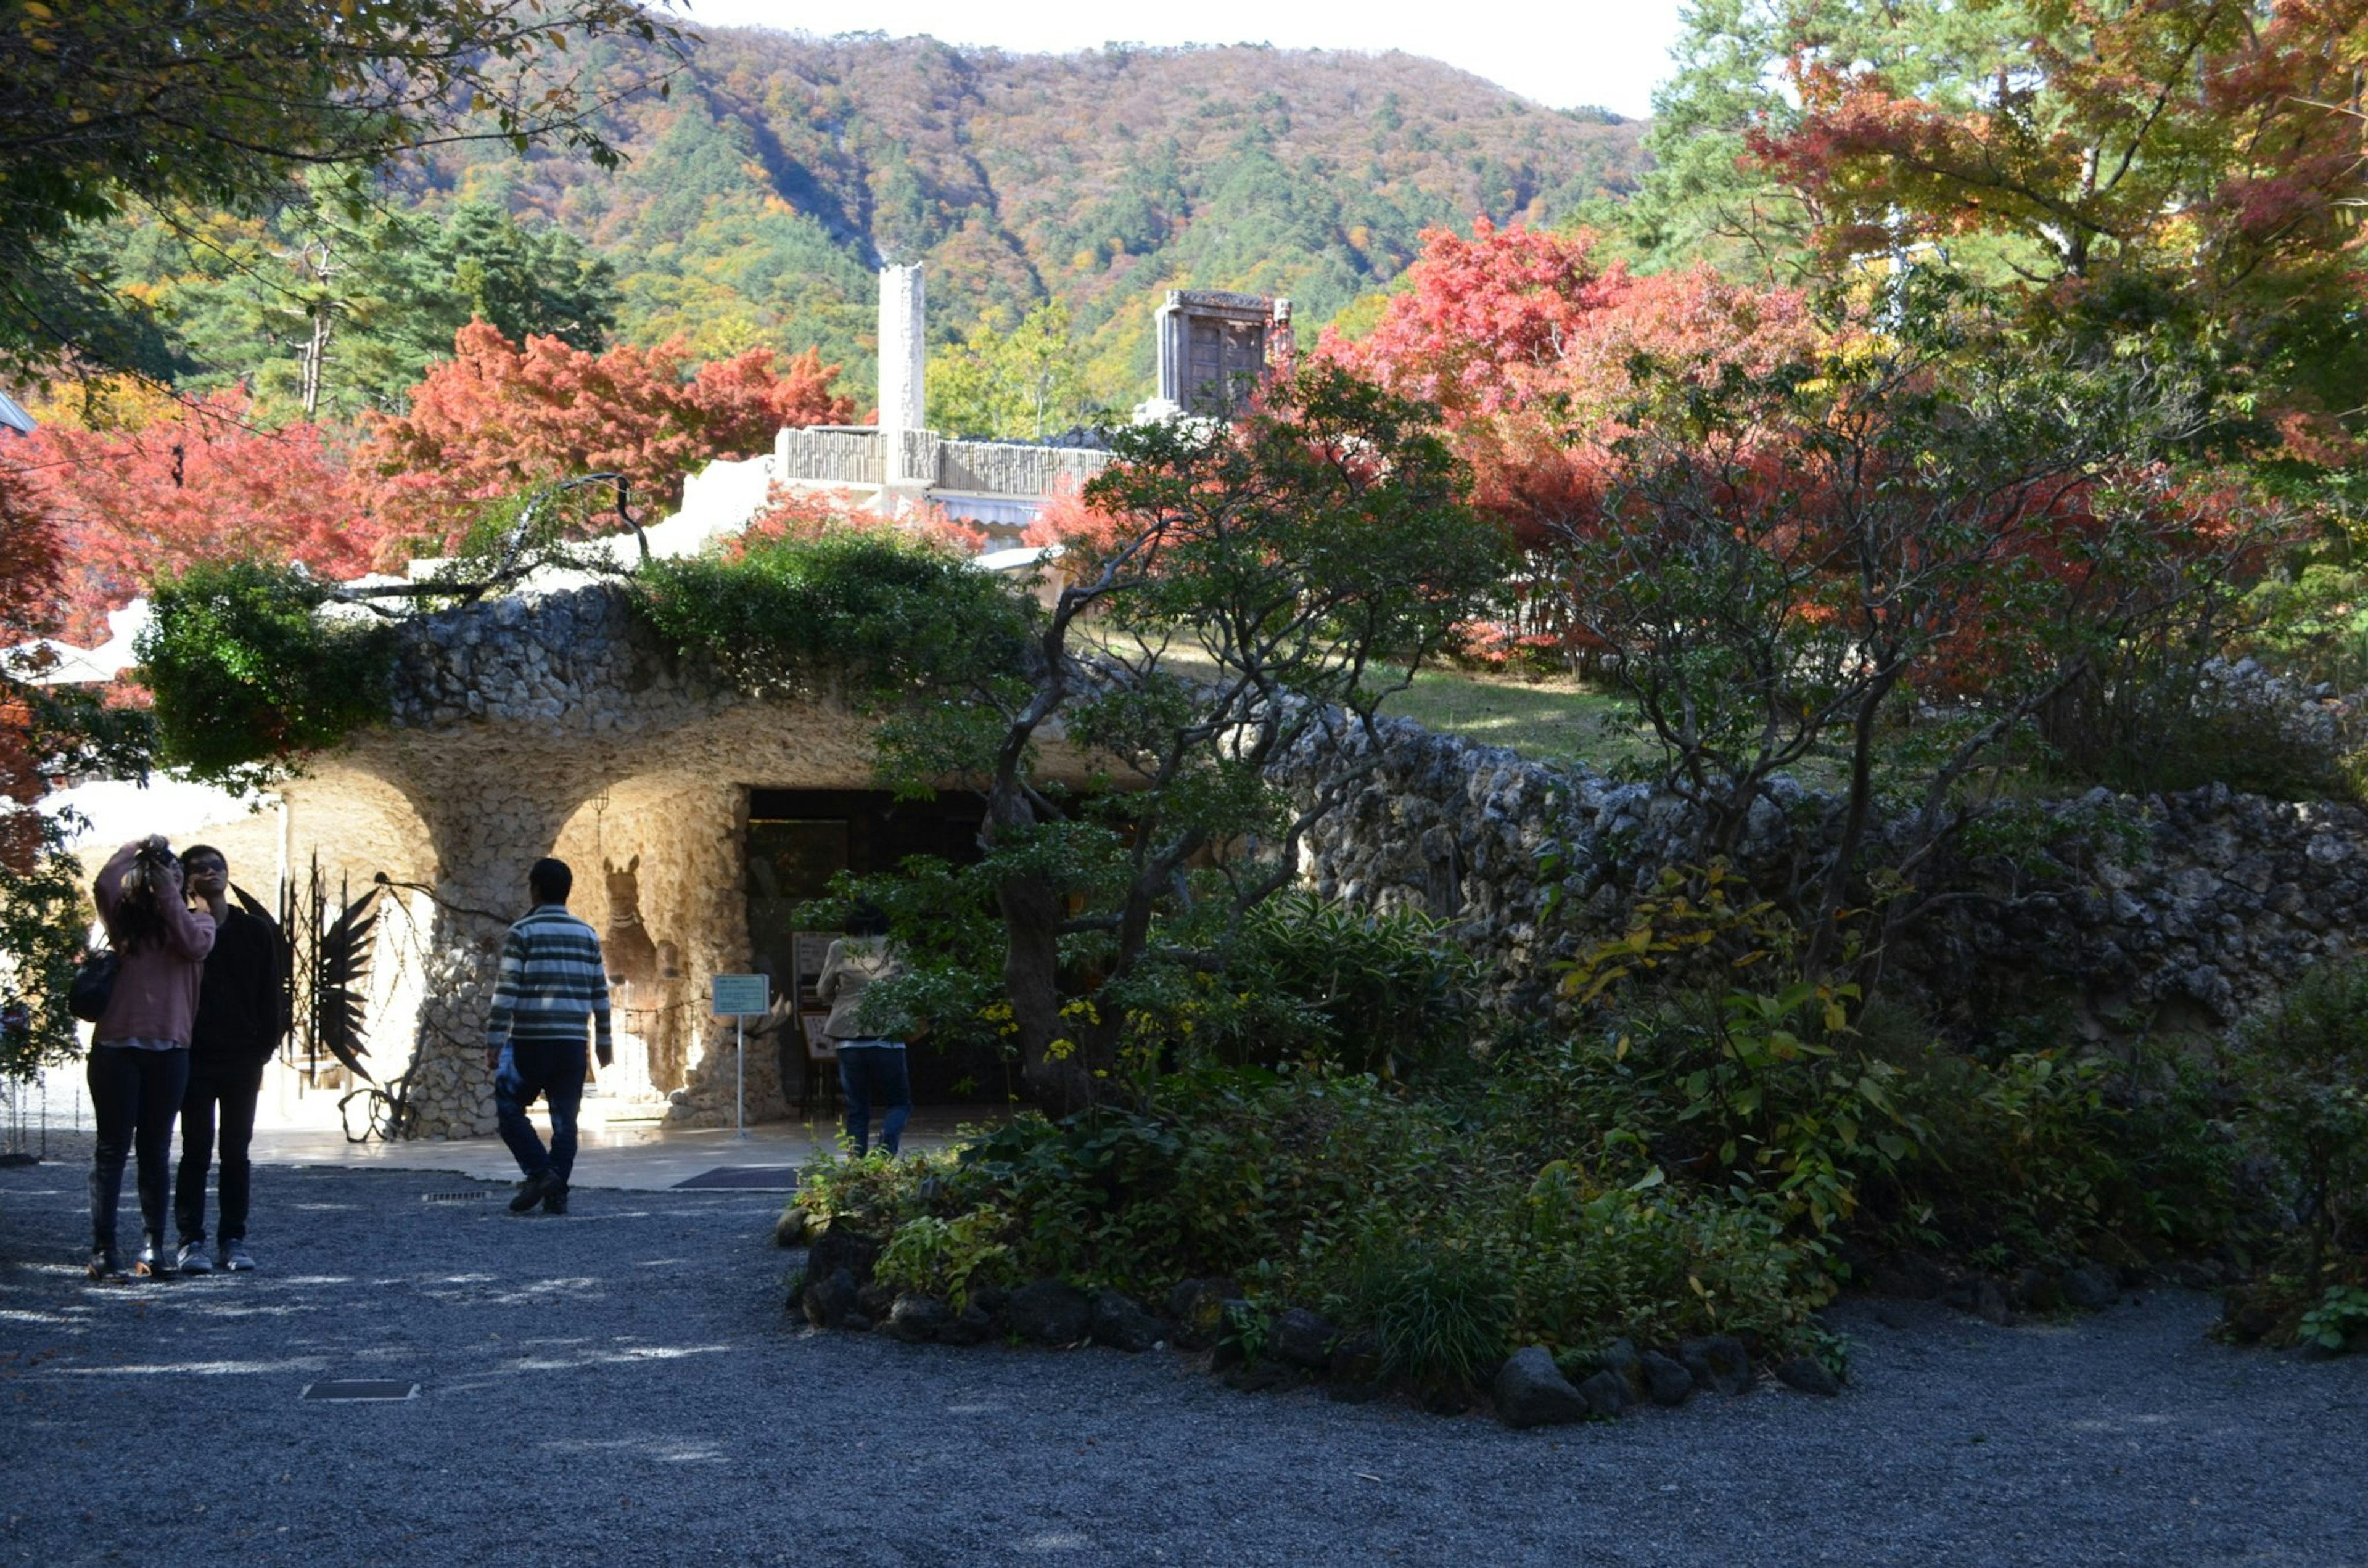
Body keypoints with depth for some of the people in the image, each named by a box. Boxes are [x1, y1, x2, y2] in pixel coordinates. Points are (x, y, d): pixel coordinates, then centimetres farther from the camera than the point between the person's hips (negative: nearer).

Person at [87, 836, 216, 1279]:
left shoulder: (196, 919, 11)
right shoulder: (125, 919, 10)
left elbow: (196, 945, -11)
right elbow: (105, 883, -10)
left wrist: (169, 895, -9)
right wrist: (137, 850, -4)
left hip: (169, 1051, 1)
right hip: (116, 1046, -1)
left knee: (155, 1149, 7)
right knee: (112, 1147, -2)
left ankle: (155, 1245, 10)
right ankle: (103, 1248, -4)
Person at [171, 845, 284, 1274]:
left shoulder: (257, 931, 6)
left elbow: (271, 995, 6)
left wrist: (266, 1045, -1)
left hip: (242, 1059, 2)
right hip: (194, 1058, -2)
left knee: (236, 1153, 5)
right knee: (196, 1152, 1)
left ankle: (233, 1240, 10)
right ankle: (191, 1241, 5)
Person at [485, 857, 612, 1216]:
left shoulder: (522, 933, -4)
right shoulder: (587, 935, 9)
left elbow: (507, 991, -9)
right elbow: (600, 993, 10)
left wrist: (494, 1041, -7)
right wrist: (604, 1040, 17)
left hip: (530, 1041, -4)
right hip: (573, 1042, 4)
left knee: (509, 1108, 9)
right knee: (564, 1118, 6)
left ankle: (540, 1172, -6)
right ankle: (557, 1194, 4)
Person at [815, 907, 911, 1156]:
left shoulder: (840, 949, 0)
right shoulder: (896, 948, -2)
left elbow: (823, 992, 9)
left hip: (849, 1036, 1)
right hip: (888, 1035, -1)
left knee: (857, 1108, 9)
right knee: (899, 1102, 10)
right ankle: (887, 1144, -17)